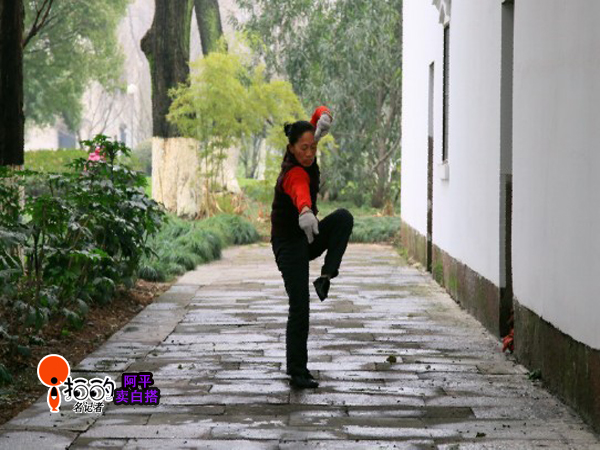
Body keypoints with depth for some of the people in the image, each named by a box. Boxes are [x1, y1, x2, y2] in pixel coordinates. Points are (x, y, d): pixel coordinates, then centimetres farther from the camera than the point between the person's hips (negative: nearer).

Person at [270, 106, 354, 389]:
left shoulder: (305, 159, -4)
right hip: (289, 244, -8)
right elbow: (301, 192, -54)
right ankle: (297, 373, 3)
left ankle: (326, 276, -16)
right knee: (299, 307, -8)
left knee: (343, 217, -22)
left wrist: (324, 119, -23)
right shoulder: (294, 173, -28)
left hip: (308, 237, 8)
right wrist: (305, 211, -76)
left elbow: (320, 112, 2)